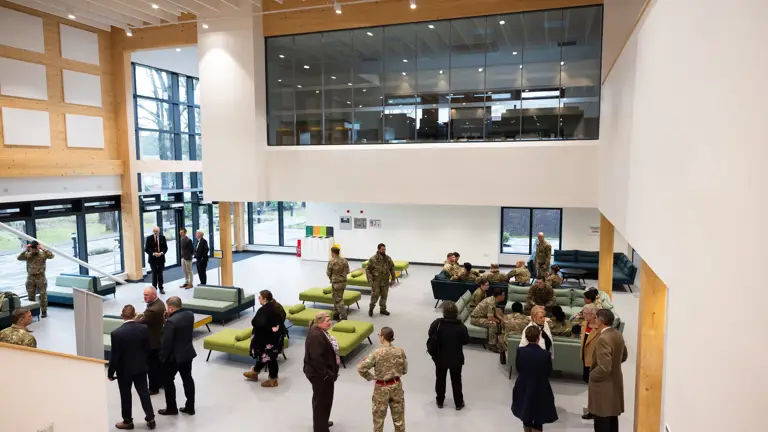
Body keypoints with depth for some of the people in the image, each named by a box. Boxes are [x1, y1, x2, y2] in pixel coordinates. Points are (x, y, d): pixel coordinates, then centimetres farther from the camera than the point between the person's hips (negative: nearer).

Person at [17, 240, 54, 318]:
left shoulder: (43, 254, -4)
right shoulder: (27, 255, 3)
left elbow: (51, 256, -20)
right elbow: (19, 258, -10)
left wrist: (43, 249, -22)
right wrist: (25, 250, -14)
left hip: (41, 277, -3)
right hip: (30, 278, 3)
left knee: (43, 295, 2)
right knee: (30, 296, 11)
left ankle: (44, 311, 11)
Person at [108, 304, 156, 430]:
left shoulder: (116, 333, -21)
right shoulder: (144, 329, -11)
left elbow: (114, 356, -16)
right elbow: (147, 349, -1)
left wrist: (110, 372, -2)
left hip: (124, 369, -3)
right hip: (141, 367, 3)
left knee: (126, 395, 13)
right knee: (144, 392, 14)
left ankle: (128, 421, 26)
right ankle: (150, 419, 20)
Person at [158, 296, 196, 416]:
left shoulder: (171, 321, -25)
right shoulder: (190, 315, -2)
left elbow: (166, 342, -21)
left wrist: (162, 357, -7)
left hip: (174, 356, -7)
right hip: (188, 352, 7)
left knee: (167, 380, 13)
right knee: (188, 379, 15)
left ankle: (171, 408, 23)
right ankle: (190, 407, 22)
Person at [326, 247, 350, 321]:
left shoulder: (331, 262, -16)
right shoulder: (344, 261, 1)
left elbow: (328, 273, -8)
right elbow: (347, 271, 6)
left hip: (336, 282, -6)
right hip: (343, 282, 6)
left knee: (339, 300, 0)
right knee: (336, 298, 20)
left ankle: (343, 317, 0)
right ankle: (336, 314, 29)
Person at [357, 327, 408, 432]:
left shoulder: (377, 353, -22)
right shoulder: (400, 351, -12)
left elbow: (361, 368, -22)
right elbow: (404, 370, 0)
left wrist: (371, 377, -7)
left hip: (381, 388, -3)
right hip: (396, 386, 3)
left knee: (379, 416, 18)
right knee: (398, 416, 20)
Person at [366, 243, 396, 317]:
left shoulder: (388, 258, 0)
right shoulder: (373, 259, -12)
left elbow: (392, 268, 9)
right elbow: (367, 269, -8)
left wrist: (393, 279, 7)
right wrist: (370, 280, -13)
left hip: (385, 281, 4)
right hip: (376, 281, -4)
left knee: (384, 296, 11)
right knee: (375, 295, -2)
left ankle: (383, 309, 28)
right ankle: (371, 308, 21)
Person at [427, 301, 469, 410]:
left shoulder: (437, 323, -20)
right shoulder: (461, 326, -23)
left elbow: (430, 336, -6)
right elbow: (466, 341, -10)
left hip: (440, 357, 1)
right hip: (456, 358, -1)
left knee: (440, 379, 21)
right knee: (456, 380, 18)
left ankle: (440, 401, 35)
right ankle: (458, 403, 30)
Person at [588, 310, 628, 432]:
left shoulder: (603, 339, -27)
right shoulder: (618, 334, 2)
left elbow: (604, 368, -30)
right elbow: (623, 356, 19)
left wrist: (592, 376, -14)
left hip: (604, 386, -9)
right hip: (615, 382, 9)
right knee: (612, 418, 20)